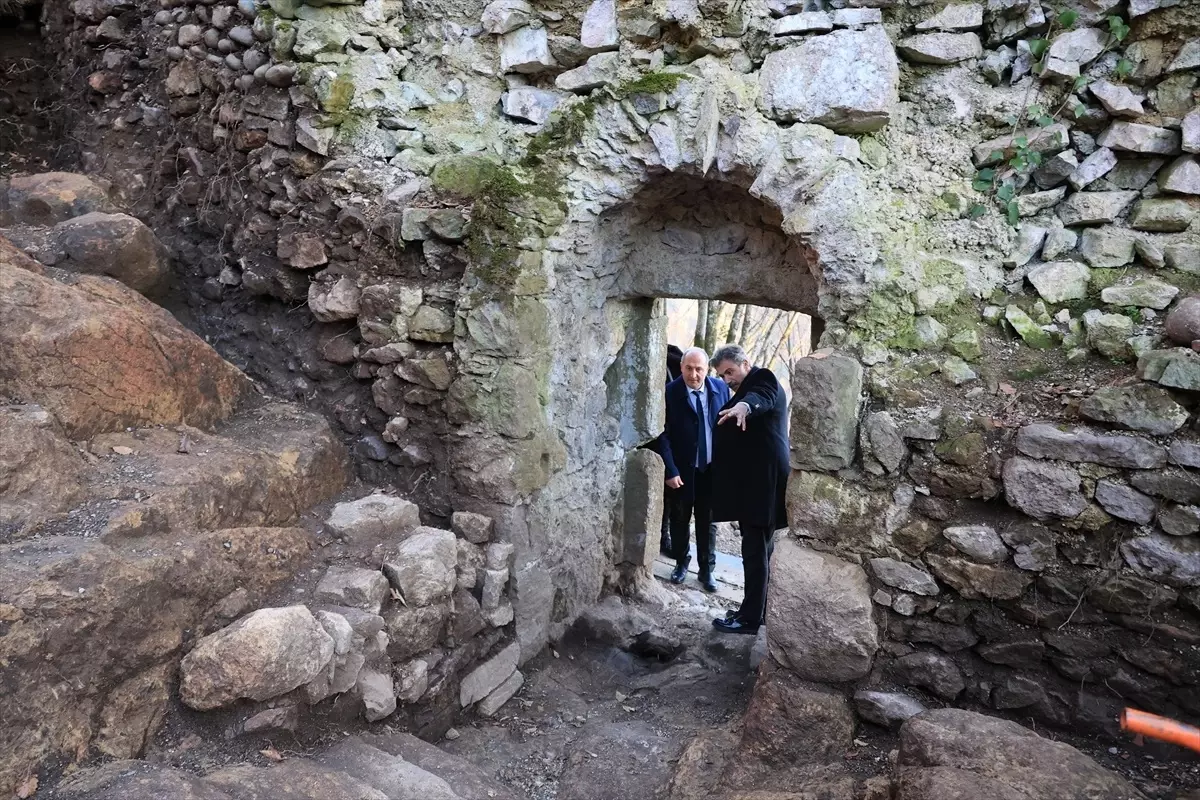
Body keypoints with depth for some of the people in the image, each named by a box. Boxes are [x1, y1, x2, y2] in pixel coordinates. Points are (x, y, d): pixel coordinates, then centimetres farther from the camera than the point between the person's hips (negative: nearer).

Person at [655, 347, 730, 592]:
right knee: (680, 519, 13)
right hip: (682, 469, -2)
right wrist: (670, 469, -16)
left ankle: (706, 569, 25)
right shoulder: (670, 392, -12)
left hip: (713, 468, 2)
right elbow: (663, 434, -12)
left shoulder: (720, 388, -2)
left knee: (707, 521, 12)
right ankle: (681, 562, 32)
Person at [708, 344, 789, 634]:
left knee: (755, 550, -6)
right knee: (759, 548, 14)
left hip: (762, 480, -10)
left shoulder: (764, 379, -7)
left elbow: (761, 398, -31)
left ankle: (750, 617, -2)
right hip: (753, 481, 10)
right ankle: (756, 609, 22)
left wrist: (744, 406, -50)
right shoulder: (744, 390, 24)